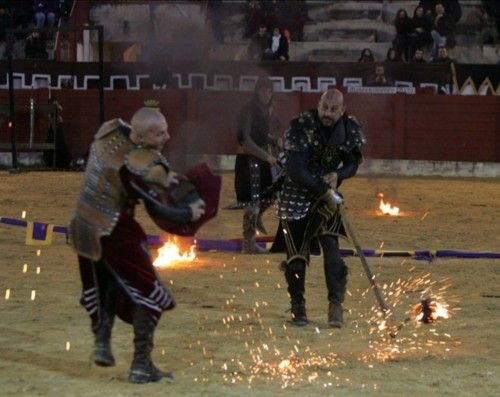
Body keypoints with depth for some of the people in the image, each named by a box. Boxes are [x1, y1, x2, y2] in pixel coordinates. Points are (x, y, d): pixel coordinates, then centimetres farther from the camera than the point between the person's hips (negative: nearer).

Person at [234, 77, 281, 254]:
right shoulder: (249, 111, -16)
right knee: (253, 200, -8)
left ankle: (256, 218, 46)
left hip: (262, 158, 8)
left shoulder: (268, 110, 9)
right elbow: (246, 139, -22)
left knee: (268, 195, 15)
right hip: (248, 158, -8)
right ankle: (248, 243, -3)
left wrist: (276, 141, -3)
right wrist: (266, 156, -26)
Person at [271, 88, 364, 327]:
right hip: (297, 196, -3)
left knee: (330, 245, -15)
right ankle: (297, 308, 16)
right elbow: (295, 171, -24)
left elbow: (352, 164, 6)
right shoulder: (301, 127, -20)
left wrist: (337, 176, -16)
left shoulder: (350, 130, -5)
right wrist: (324, 189, -28)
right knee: (297, 256, -2)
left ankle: (336, 306, -13)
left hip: (328, 195, 3)